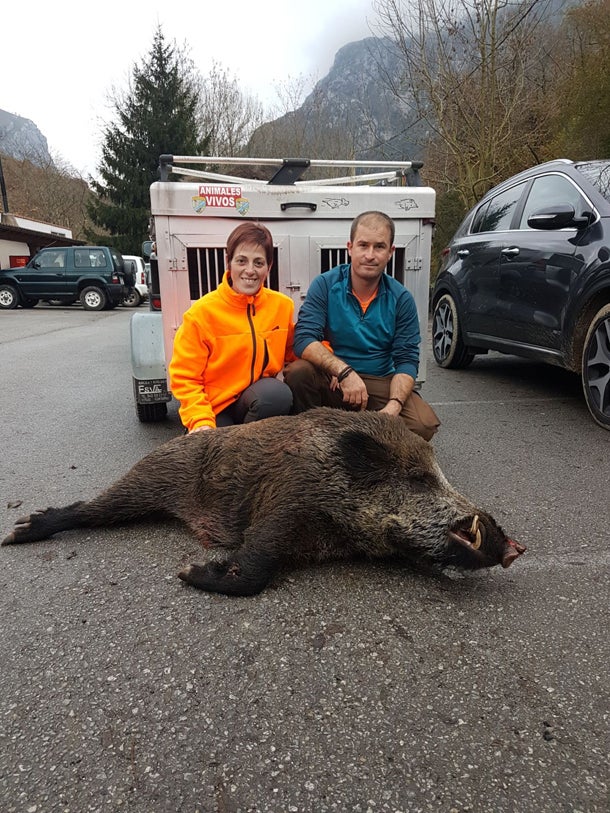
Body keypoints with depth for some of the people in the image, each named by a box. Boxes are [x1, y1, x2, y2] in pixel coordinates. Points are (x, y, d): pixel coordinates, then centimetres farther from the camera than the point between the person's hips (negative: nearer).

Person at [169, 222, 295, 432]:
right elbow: (185, 377, -7)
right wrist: (201, 422, -20)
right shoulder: (202, 312, -10)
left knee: (278, 393, -30)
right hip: (215, 409, -3)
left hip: (262, 397, 3)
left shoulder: (283, 305, 0)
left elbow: (292, 351, 15)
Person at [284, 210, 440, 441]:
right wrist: (344, 371, -32)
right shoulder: (326, 285, -6)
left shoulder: (401, 299, -1)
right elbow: (303, 339, -17)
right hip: (331, 381, -1)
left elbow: (407, 359, -5)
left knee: (425, 424, -24)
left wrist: (394, 405, -24)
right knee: (298, 372, -32)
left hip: (380, 383, 1)